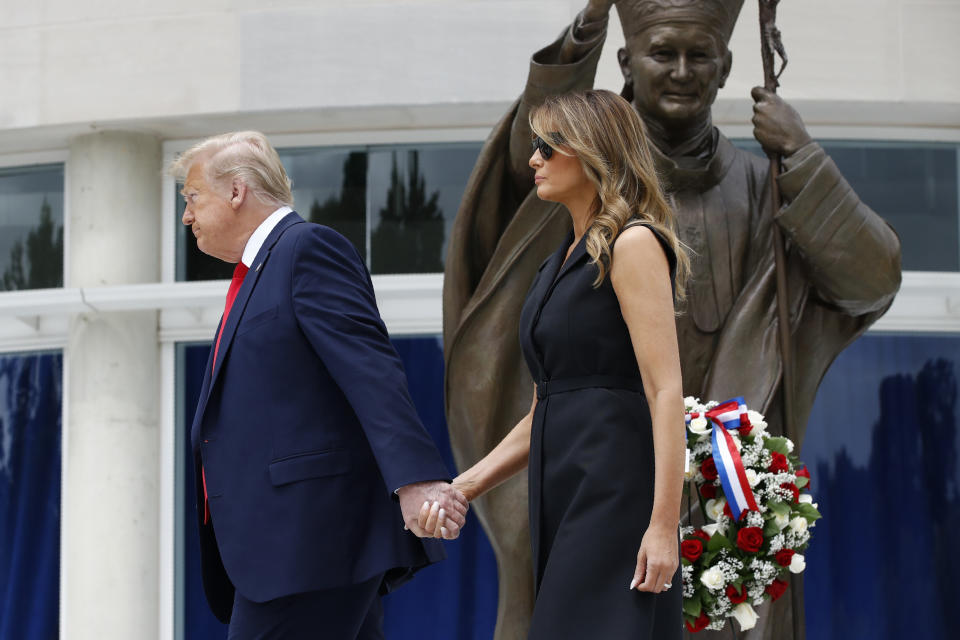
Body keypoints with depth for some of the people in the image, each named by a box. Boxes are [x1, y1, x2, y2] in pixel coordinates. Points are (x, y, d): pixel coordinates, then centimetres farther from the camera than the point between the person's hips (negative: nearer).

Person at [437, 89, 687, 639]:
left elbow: (666, 392, -15)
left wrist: (663, 525, -22)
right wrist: (466, 487, 15)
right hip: (561, 499, 9)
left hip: (615, 490, -9)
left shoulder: (633, 245, -7)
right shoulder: (562, 264, 20)